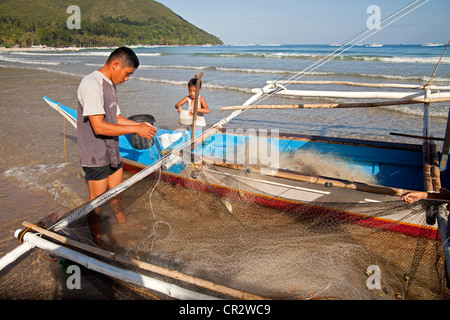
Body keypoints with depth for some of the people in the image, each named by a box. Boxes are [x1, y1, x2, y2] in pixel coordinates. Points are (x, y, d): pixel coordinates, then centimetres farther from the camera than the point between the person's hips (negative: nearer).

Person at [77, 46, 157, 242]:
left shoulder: (110, 85, 11)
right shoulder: (91, 84, -21)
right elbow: (99, 127, -27)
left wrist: (139, 124, 4)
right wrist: (135, 129, -23)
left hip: (112, 153, 9)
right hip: (95, 157, -9)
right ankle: (97, 241, 22)